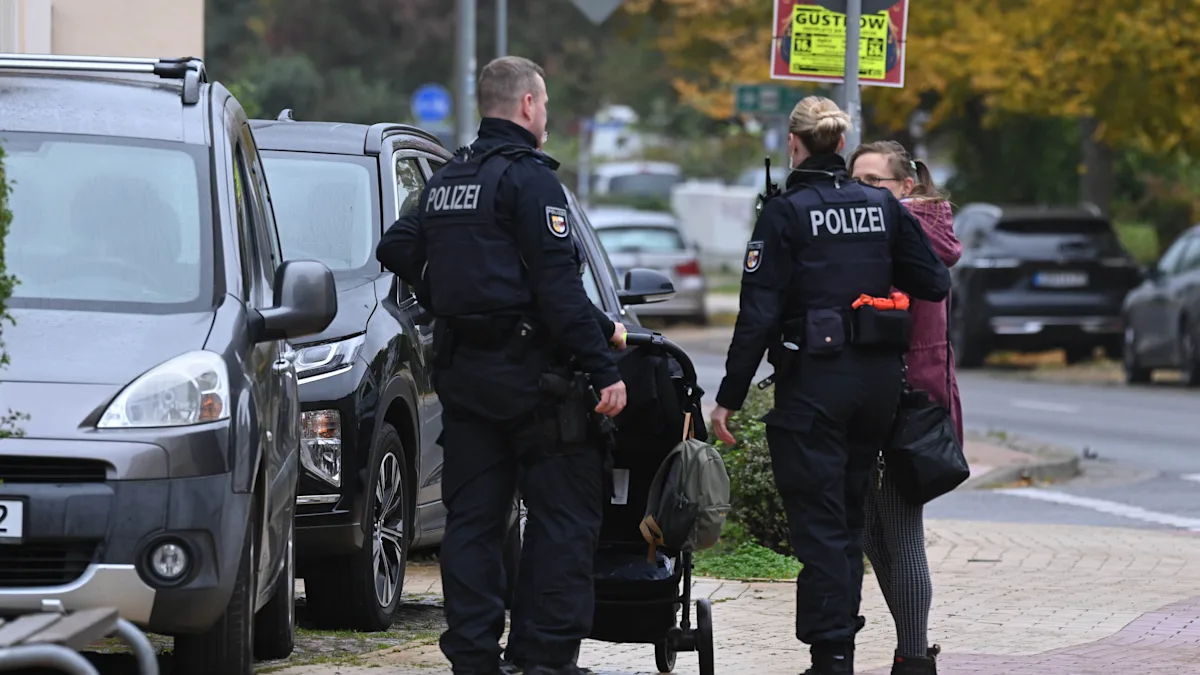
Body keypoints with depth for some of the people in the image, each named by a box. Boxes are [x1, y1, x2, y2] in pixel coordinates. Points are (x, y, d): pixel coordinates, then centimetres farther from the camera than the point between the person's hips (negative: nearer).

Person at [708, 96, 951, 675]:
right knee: (849, 516, 16)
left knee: (818, 522, -2)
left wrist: (729, 396, -8)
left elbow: (759, 312, -12)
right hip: (880, 377, 5)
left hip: (814, 382, -5)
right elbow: (933, 285, 5)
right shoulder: (882, 206, 6)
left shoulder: (785, 213, -8)